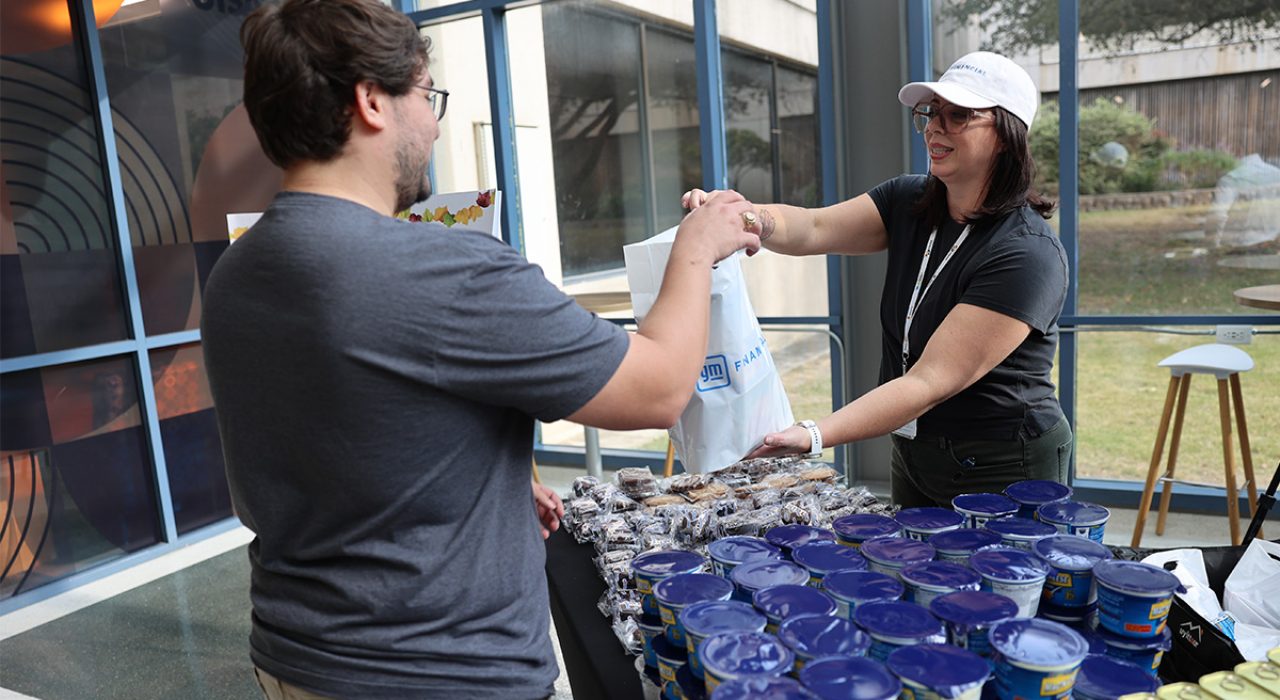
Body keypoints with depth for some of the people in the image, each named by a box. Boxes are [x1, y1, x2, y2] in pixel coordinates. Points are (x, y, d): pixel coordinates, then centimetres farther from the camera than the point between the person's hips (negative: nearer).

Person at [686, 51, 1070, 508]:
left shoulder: (1027, 254, -23)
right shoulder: (910, 202, -1)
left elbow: (932, 382, -29)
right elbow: (813, 229, -15)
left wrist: (813, 437, -36)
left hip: (1002, 473, -6)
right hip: (914, 460, 7)